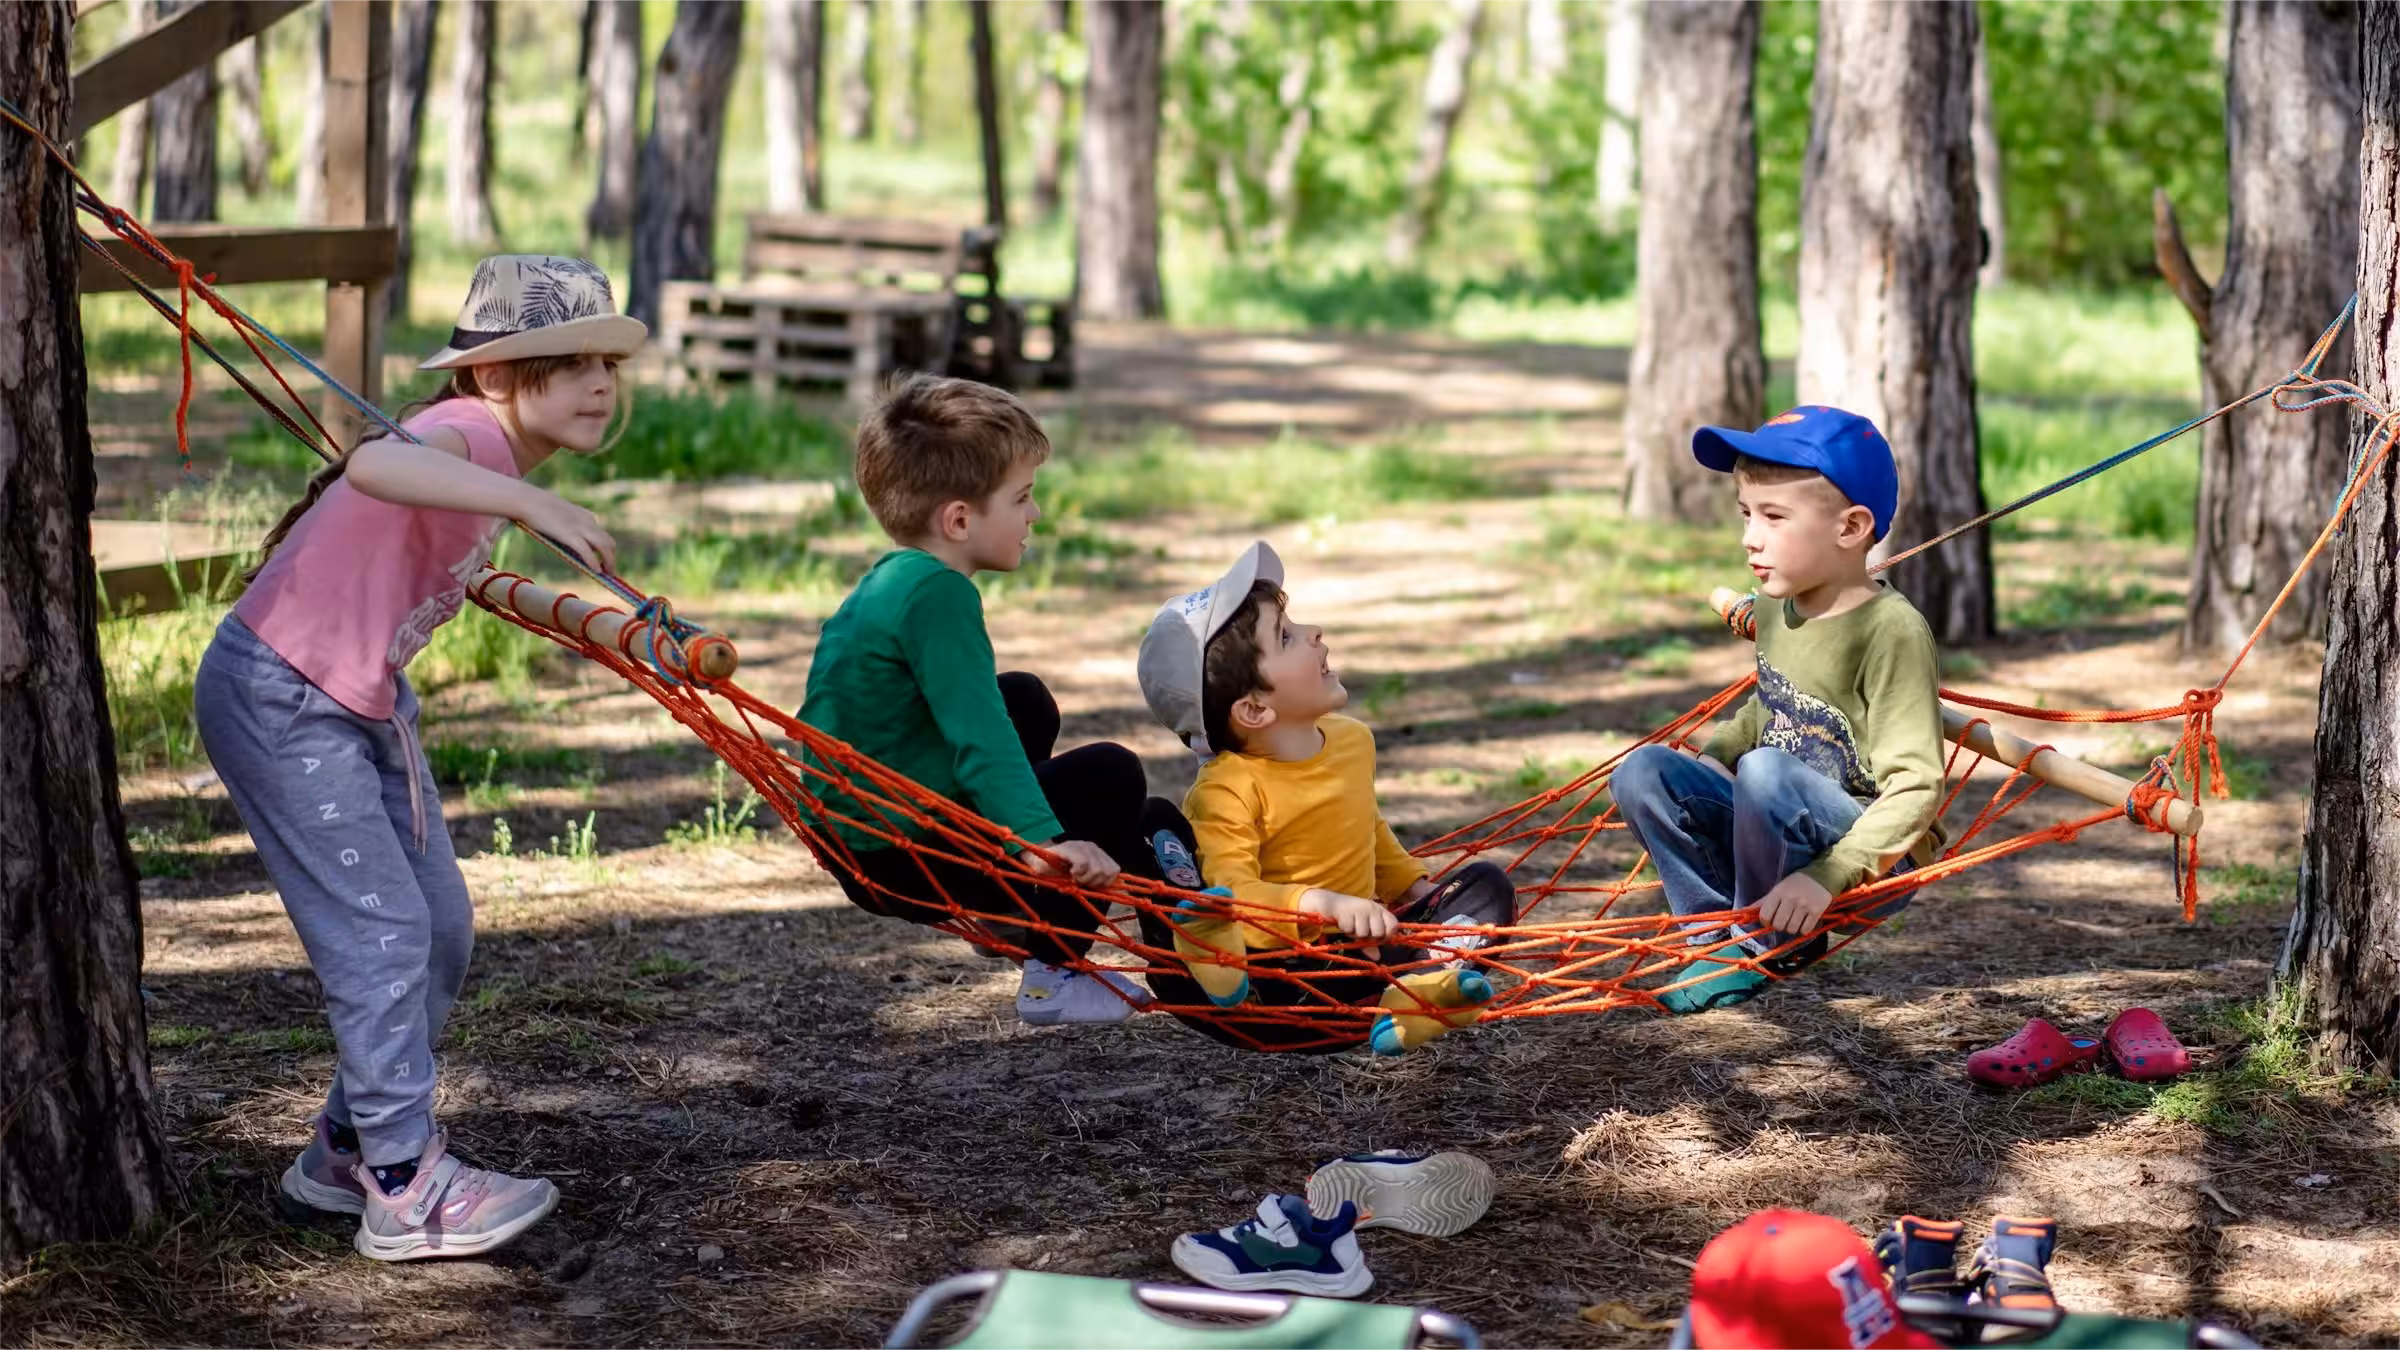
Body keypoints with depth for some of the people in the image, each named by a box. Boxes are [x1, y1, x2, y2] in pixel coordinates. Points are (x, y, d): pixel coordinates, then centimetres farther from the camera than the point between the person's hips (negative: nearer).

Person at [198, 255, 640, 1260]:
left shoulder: (493, 453, 5)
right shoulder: (472, 431, -24)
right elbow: (374, 464, -49)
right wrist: (528, 502, -58)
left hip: (365, 704, 10)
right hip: (276, 700, -10)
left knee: (441, 927, 11)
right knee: (380, 930, -11)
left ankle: (347, 1149, 25)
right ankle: (406, 1190, -4)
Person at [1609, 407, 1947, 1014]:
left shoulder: (1892, 631, -19)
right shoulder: (1775, 610, 5)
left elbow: (1915, 787, -24)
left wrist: (1827, 876, -33)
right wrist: (1710, 757, 4)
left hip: (1877, 858, -7)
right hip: (1783, 842, 7)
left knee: (1767, 772, -33)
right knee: (1643, 770, -8)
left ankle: (1772, 944, -10)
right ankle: (1719, 938, -3)